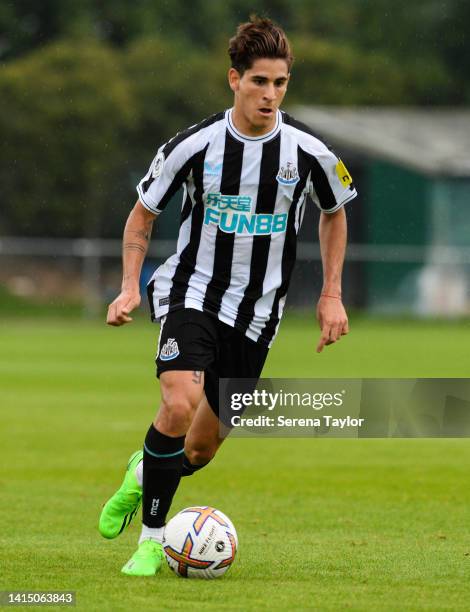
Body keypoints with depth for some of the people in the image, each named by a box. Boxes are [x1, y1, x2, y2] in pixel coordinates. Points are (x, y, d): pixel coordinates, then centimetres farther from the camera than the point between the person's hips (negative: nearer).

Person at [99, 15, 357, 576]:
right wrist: (130, 287, -8)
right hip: (191, 293, -2)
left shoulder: (308, 152, -7)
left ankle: (145, 473, 40)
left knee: (200, 451, 3)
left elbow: (333, 212, 14)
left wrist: (331, 295, 9)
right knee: (180, 403, -29)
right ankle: (151, 540, -12)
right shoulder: (195, 145, -11)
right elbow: (142, 215, 4)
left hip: (256, 311, 2)